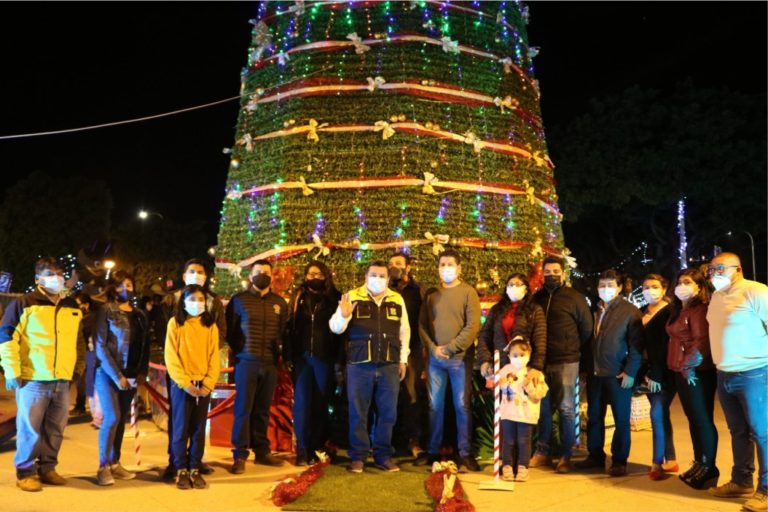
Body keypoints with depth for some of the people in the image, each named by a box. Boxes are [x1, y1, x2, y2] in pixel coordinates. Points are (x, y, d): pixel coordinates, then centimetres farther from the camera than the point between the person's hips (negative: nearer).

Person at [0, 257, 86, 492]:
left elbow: (80, 341, 23)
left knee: (55, 429, 11)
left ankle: (47, 468, 24)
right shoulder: (23, 304, -3)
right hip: (33, 379, -5)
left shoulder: (73, 308, 14)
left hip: (63, 381, 5)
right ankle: (25, 473, 14)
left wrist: (79, 368, 17)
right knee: (30, 429, 0)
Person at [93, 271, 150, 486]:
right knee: (112, 417, -9)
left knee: (122, 419, 8)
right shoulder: (106, 311, -5)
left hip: (130, 375, 5)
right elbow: (100, 346, -10)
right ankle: (103, 467, 3)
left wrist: (142, 372, -1)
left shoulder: (140, 315, 10)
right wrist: (116, 375, -14)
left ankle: (114, 464, 18)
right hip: (108, 373, -5)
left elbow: (145, 346, 12)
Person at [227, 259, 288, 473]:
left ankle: (262, 451, 20)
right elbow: (229, 330, 6)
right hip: (246, 362, -3)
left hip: (270, 364, 3)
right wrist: (239, 351, 3)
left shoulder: (280, 303, 11)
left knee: (263, 409, 10)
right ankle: (240, 455, 5)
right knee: (243, 408, -1)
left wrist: (279, 350, 7)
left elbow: (284, 331, 17)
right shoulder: (239, 300, 2)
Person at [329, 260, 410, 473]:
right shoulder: (352, 297, 0)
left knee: (388, 413, 8)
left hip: (389, 366, 3)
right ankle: (358, 456, 16)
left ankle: (383, 456, 20)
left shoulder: (397, 300, 8)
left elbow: (404, 331, 14)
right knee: (358, 412, 5)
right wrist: (343, 315, -25)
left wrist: (403, 360, 11)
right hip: (359, 365, -2)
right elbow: (335, 327, -3)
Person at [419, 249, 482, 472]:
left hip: (459, 358, -3)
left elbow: (473, 326, -8)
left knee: (462, 406, 2)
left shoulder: (468, 292, 0)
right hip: (435, 358, 3)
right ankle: (433, 452, 17)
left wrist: (451, 348, -12)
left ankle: (465, 453, 11)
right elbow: (422, 324, 7)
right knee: (435, 405, 7)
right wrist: (433, 347, -8)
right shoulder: (430, 293, 10)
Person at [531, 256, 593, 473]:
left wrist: (574, 350, 7)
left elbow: (587, 329, 2)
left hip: (566, 362, -4)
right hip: (541, 362, 4)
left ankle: (566, 456, 11)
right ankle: (542, 452, 20)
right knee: (543, 408, 10)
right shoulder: (537, 298, 9)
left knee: (566, 409, 2)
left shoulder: (575, 298, -2)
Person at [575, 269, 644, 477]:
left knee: (621, 419, 4)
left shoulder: (630, 311, -4)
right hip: (595, 373, 6)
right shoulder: (594, 310, 13)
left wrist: (630, 372, -15)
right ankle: (595, 456, 23)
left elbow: (636, 344, -9)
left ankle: (619, 461, 13)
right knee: (594, 417, 11)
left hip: (618, 374, -5)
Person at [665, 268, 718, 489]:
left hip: (698, 372, -10)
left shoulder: (700, 309, -12)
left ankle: (708, 469, 4)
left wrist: (689, 366, -17)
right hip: (682, 373, 10)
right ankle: (699, 464, 23)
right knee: (694, 420, 14)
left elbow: (702, 341, -19)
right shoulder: (679, 311, 18)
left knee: (703, 420, -3)